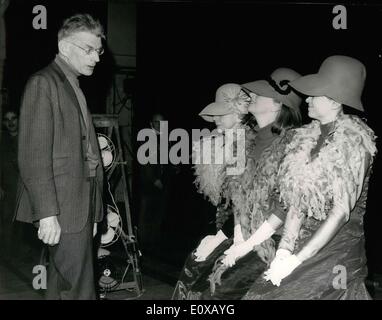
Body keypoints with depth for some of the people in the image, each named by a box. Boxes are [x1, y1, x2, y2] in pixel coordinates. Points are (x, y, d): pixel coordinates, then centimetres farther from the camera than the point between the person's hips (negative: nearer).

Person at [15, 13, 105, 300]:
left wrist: (92, 212, 13)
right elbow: (34, 155, -15)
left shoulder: (75, 88, 18)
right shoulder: (43, 83, -8)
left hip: (80, 206, 8)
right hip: (61, 209, -8)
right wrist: (47, 212, -19)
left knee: (62, 286, 15)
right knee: (79, 290, -6)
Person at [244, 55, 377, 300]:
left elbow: (341, 211, -17)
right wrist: (285, 248, -9)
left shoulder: (353, 142, -13)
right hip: (305, 241, 5)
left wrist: (297, 260, -18)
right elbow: (296, 199, 2)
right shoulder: (309, 137, 4)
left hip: (337, 246, -5)